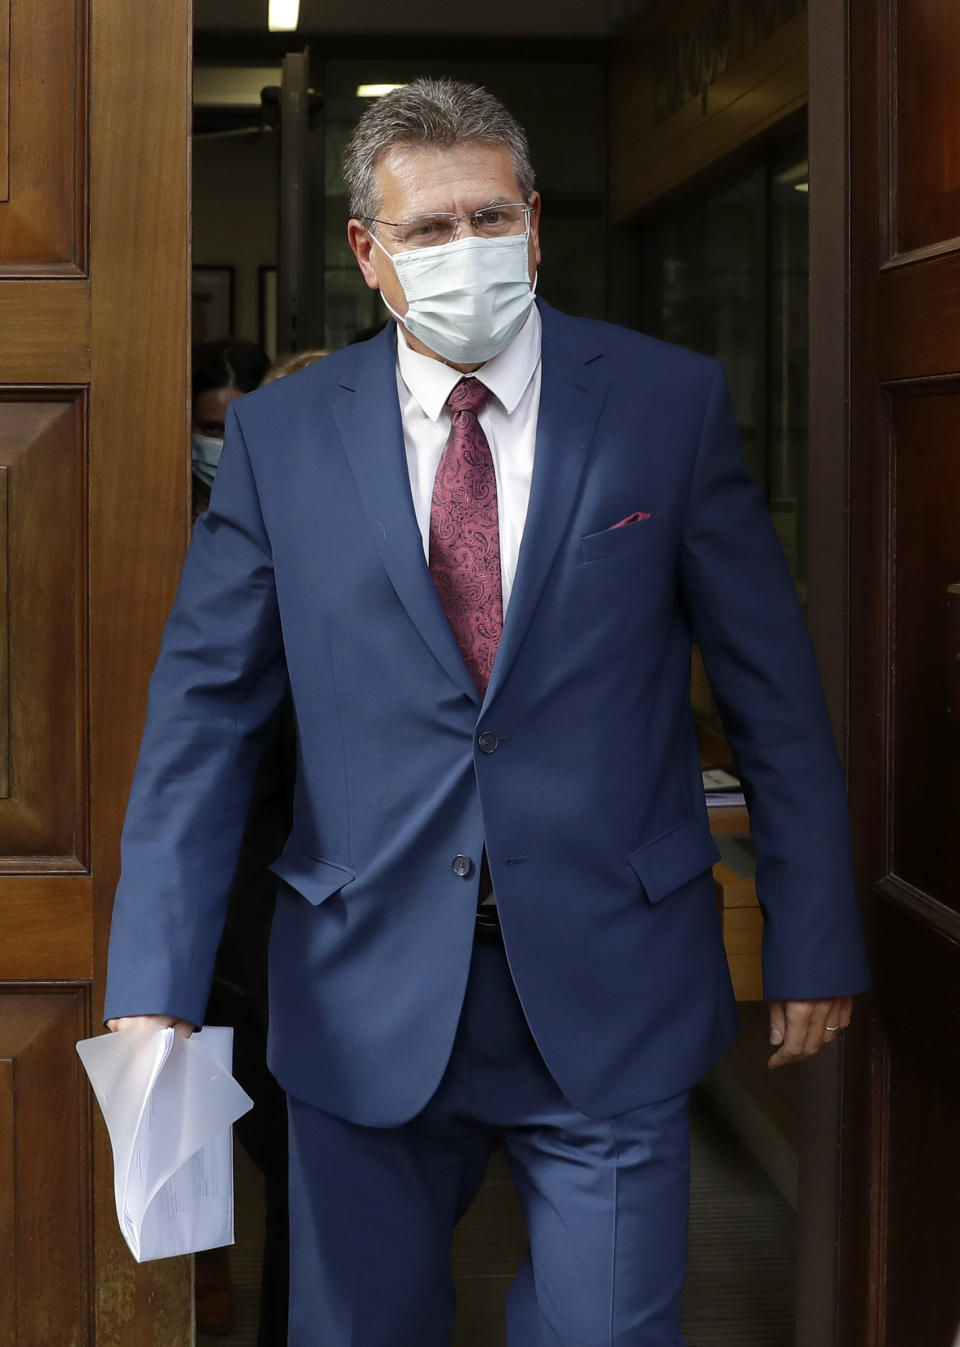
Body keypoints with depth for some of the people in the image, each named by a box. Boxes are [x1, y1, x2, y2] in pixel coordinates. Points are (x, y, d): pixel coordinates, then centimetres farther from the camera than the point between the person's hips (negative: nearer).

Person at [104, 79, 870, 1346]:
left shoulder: (671, 404, -1)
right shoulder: (280, 434, 1)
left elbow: (775, 694, 2)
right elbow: (205, 711, 0)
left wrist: (813, 946, 1)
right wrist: (156, 991, -8)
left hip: (608, 1003, -1)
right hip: (364, 1008, 1)